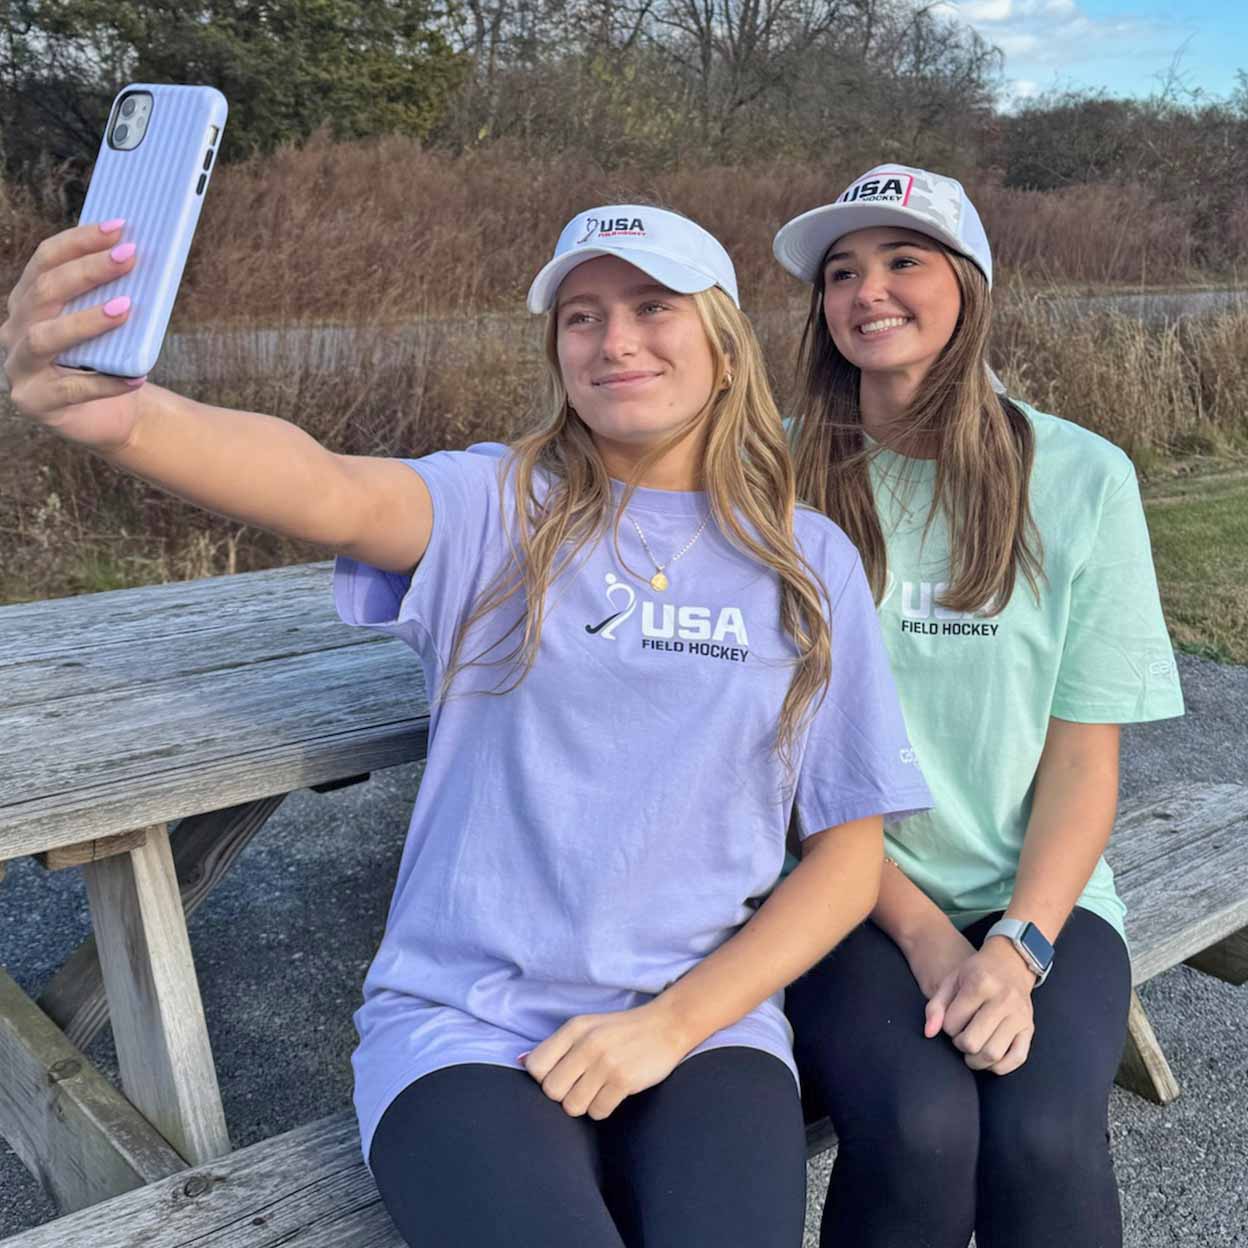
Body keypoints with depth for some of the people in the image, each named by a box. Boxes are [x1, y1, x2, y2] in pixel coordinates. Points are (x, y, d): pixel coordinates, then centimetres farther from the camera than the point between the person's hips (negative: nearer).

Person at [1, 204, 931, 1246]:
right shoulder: (500, 508, -1)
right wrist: (123, 417, -45)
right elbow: (336, 494, -25)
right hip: (466, 1024, -1)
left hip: (704, 1018, 2)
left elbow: (851, 851, 4)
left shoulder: (811, 562, 4)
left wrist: (674, 1023, -7)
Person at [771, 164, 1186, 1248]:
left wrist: (1020, 945, -14)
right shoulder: (784, 476, -3)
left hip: (1041, 893, 1)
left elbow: (1085, 757, -1)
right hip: (852, 890, 0)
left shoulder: (1082, 478, -1)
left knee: (1043, 1137, -26)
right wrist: (923, 934, -12)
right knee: (917, 1127, -27)